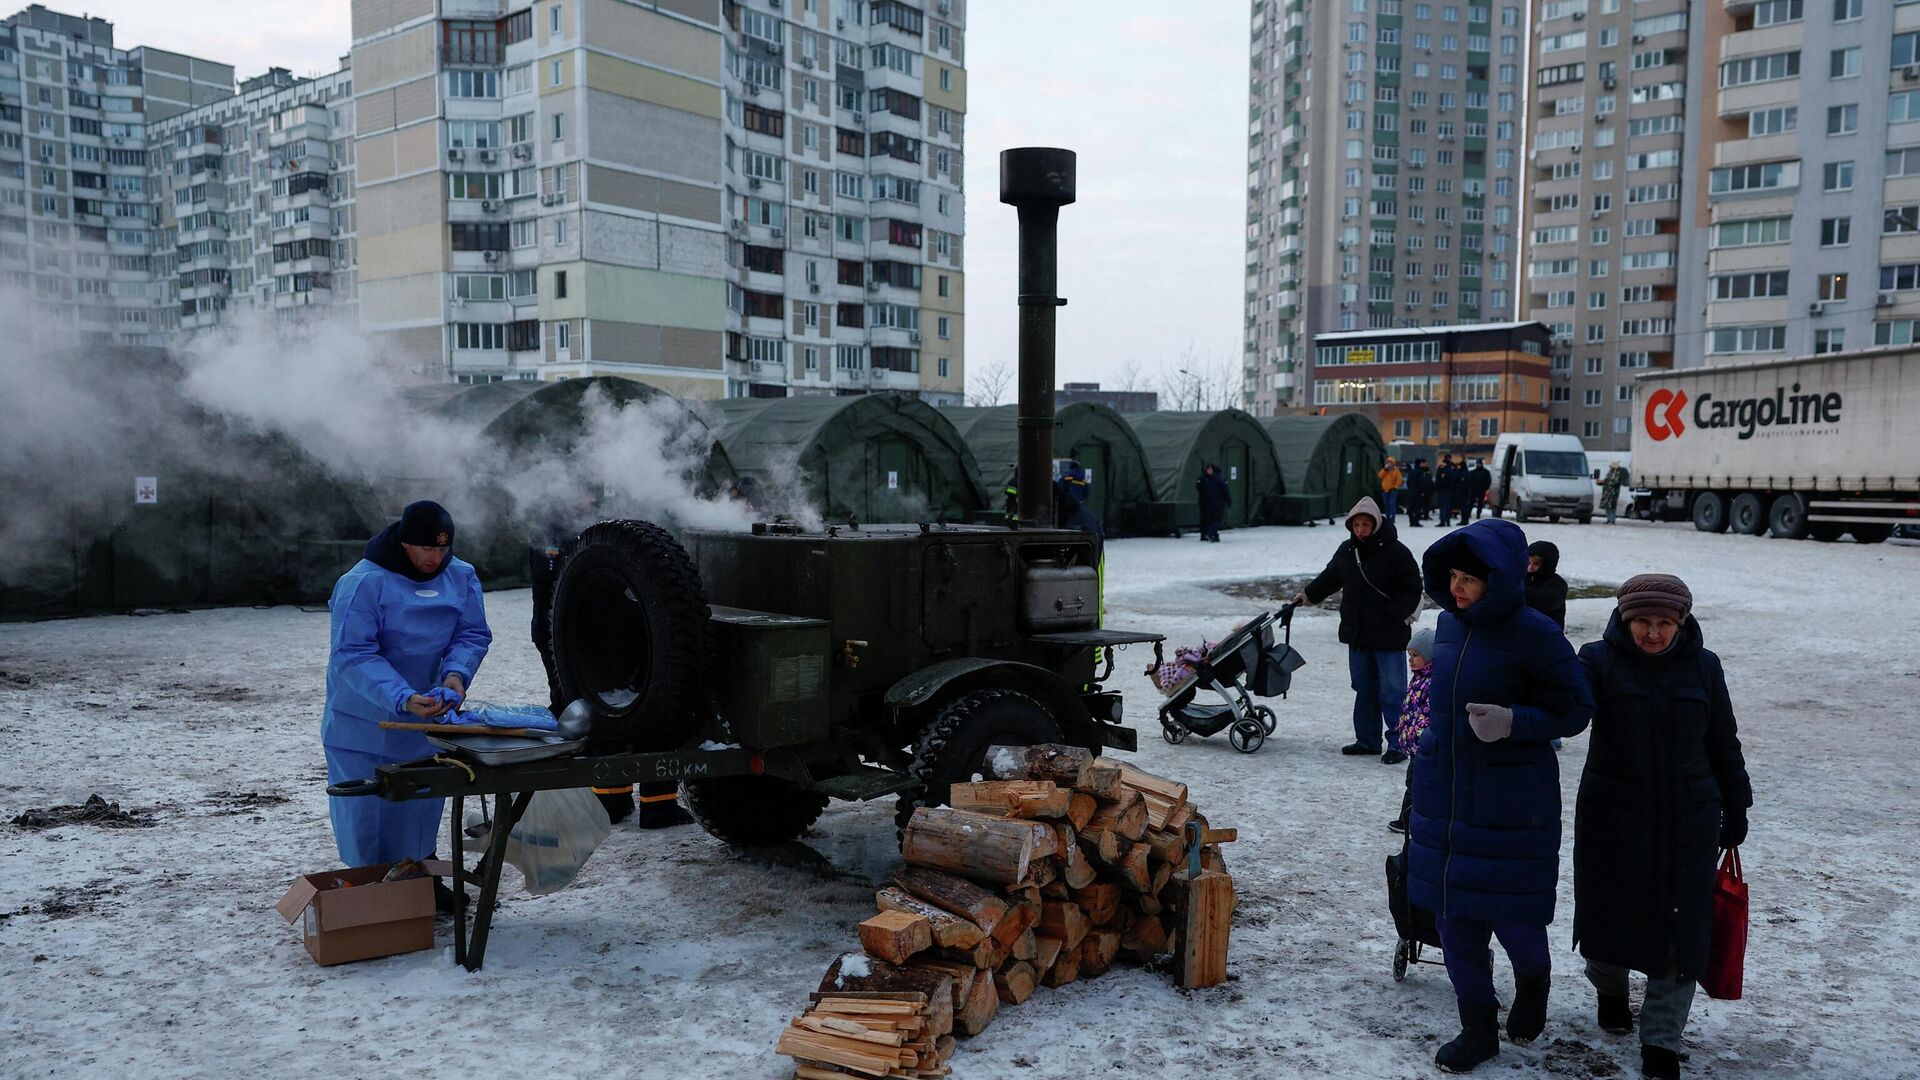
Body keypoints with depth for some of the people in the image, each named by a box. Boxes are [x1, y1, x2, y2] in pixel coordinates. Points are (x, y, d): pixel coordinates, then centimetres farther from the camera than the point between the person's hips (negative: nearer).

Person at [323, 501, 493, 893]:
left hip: (427, 716, 5)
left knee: (422, 804, 15)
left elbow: (473, 634, -3)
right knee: (368, 808, 2)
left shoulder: (461, 576, -4)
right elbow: (352, 654, -25)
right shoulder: (363, 582, -21)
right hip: (365, 719, -5)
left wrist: (456, 674, -25)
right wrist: (403, 699, -37)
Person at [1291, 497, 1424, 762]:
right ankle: (1367, 739, 25)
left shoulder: (1396, 552, -11)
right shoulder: (1346, 550, 7)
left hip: (1389, 637, -6)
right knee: (1364, 688, 14)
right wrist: (1309, 595, 13)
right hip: (1356, 635, 6)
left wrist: (1392, 616, -19)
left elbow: (1411, 591, -9)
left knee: (1392, 691, -2)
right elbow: (1330, 577, 23)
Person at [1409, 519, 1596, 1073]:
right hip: (1445, 792, 6)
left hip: (1511, 799, -6)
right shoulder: (1449, 624, 3)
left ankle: (1532, 983, 40)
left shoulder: (1534, 634, -16)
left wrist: (1513, 723, -26)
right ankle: (1478, 1027, 28)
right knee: (1454, 913, 10)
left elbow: (1575, 709, -10)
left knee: (1510, 912, 5)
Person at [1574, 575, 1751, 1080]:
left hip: (1687, 820, 2)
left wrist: (1735, 810, 14)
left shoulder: (1703, 667, 1)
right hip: (1612, 814, -1)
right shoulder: (1600, 660, -8)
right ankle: (1610, 989, 43)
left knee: (1679, 925, 2)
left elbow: (1723, 744, 10)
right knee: (1610, 908, 12)